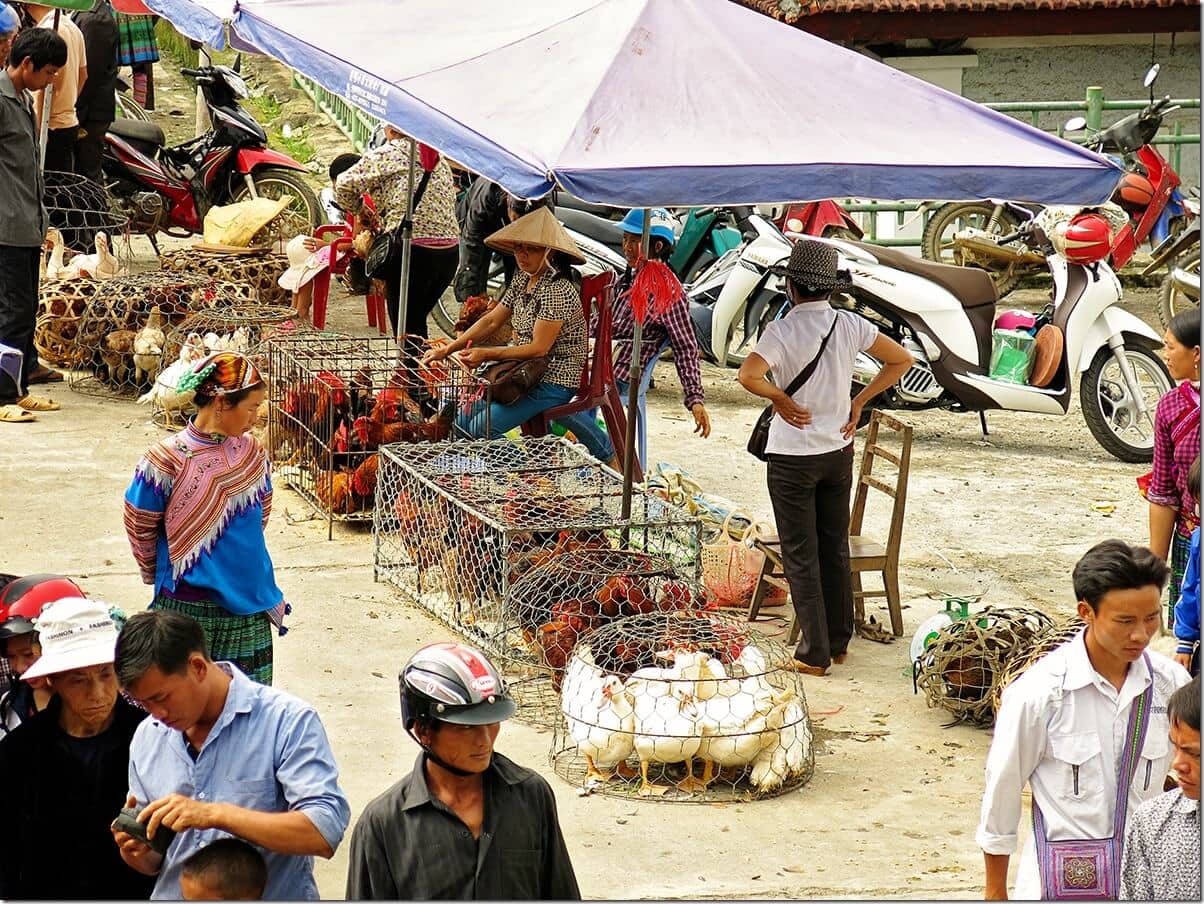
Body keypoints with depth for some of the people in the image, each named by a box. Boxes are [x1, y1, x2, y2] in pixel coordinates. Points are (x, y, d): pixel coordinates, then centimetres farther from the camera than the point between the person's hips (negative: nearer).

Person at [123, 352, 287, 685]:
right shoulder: (167, 458, -11)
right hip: (186, 607, -4)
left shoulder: (252, 453, 4)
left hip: (250, 606, 4)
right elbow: (140, 527, 1)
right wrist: (158, 574, 13)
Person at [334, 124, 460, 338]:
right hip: (450, 249, 6)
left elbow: (344, 185, -1)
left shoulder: (385, 155, 0)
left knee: (405, 328, 3)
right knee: (417, 322, 21)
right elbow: (451, 201, 16)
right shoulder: (438, 158, 16)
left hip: (412, 248, -6)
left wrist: (360, 211, 20)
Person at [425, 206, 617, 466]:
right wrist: (447, 349, 2)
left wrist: (486, 354, -18)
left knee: (481, 428, -19)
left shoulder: (556, 290, -20)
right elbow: (491, 320, 10)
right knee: (463, 421, 6)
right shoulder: (522, 283, 8)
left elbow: (538, 348, -21)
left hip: (554, 382, -10)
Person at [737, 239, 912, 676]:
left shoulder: (783, 330, -18)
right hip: (839, 450, 5)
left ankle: (814, 654, 5)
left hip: (793, 456, -5)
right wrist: (858, 402, 6)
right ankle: (839, 642, 25)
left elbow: (749, 375, -34)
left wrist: (780, 399, -16)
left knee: (801, 556, 3)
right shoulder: (849, 325, -4)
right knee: (835, 549, 17)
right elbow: (901, 360, 4)